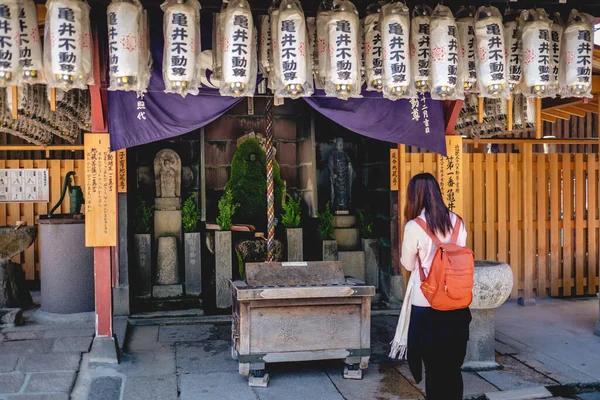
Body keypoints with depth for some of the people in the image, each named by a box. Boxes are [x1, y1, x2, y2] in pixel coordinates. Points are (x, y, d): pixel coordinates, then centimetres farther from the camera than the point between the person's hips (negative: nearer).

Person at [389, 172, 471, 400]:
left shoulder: (414, 227, -13)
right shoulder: (456, 222, 1)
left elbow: (408, 265, -1)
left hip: (426, 304, -4)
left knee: (433, 367, 9)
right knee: (453, 366, 12)